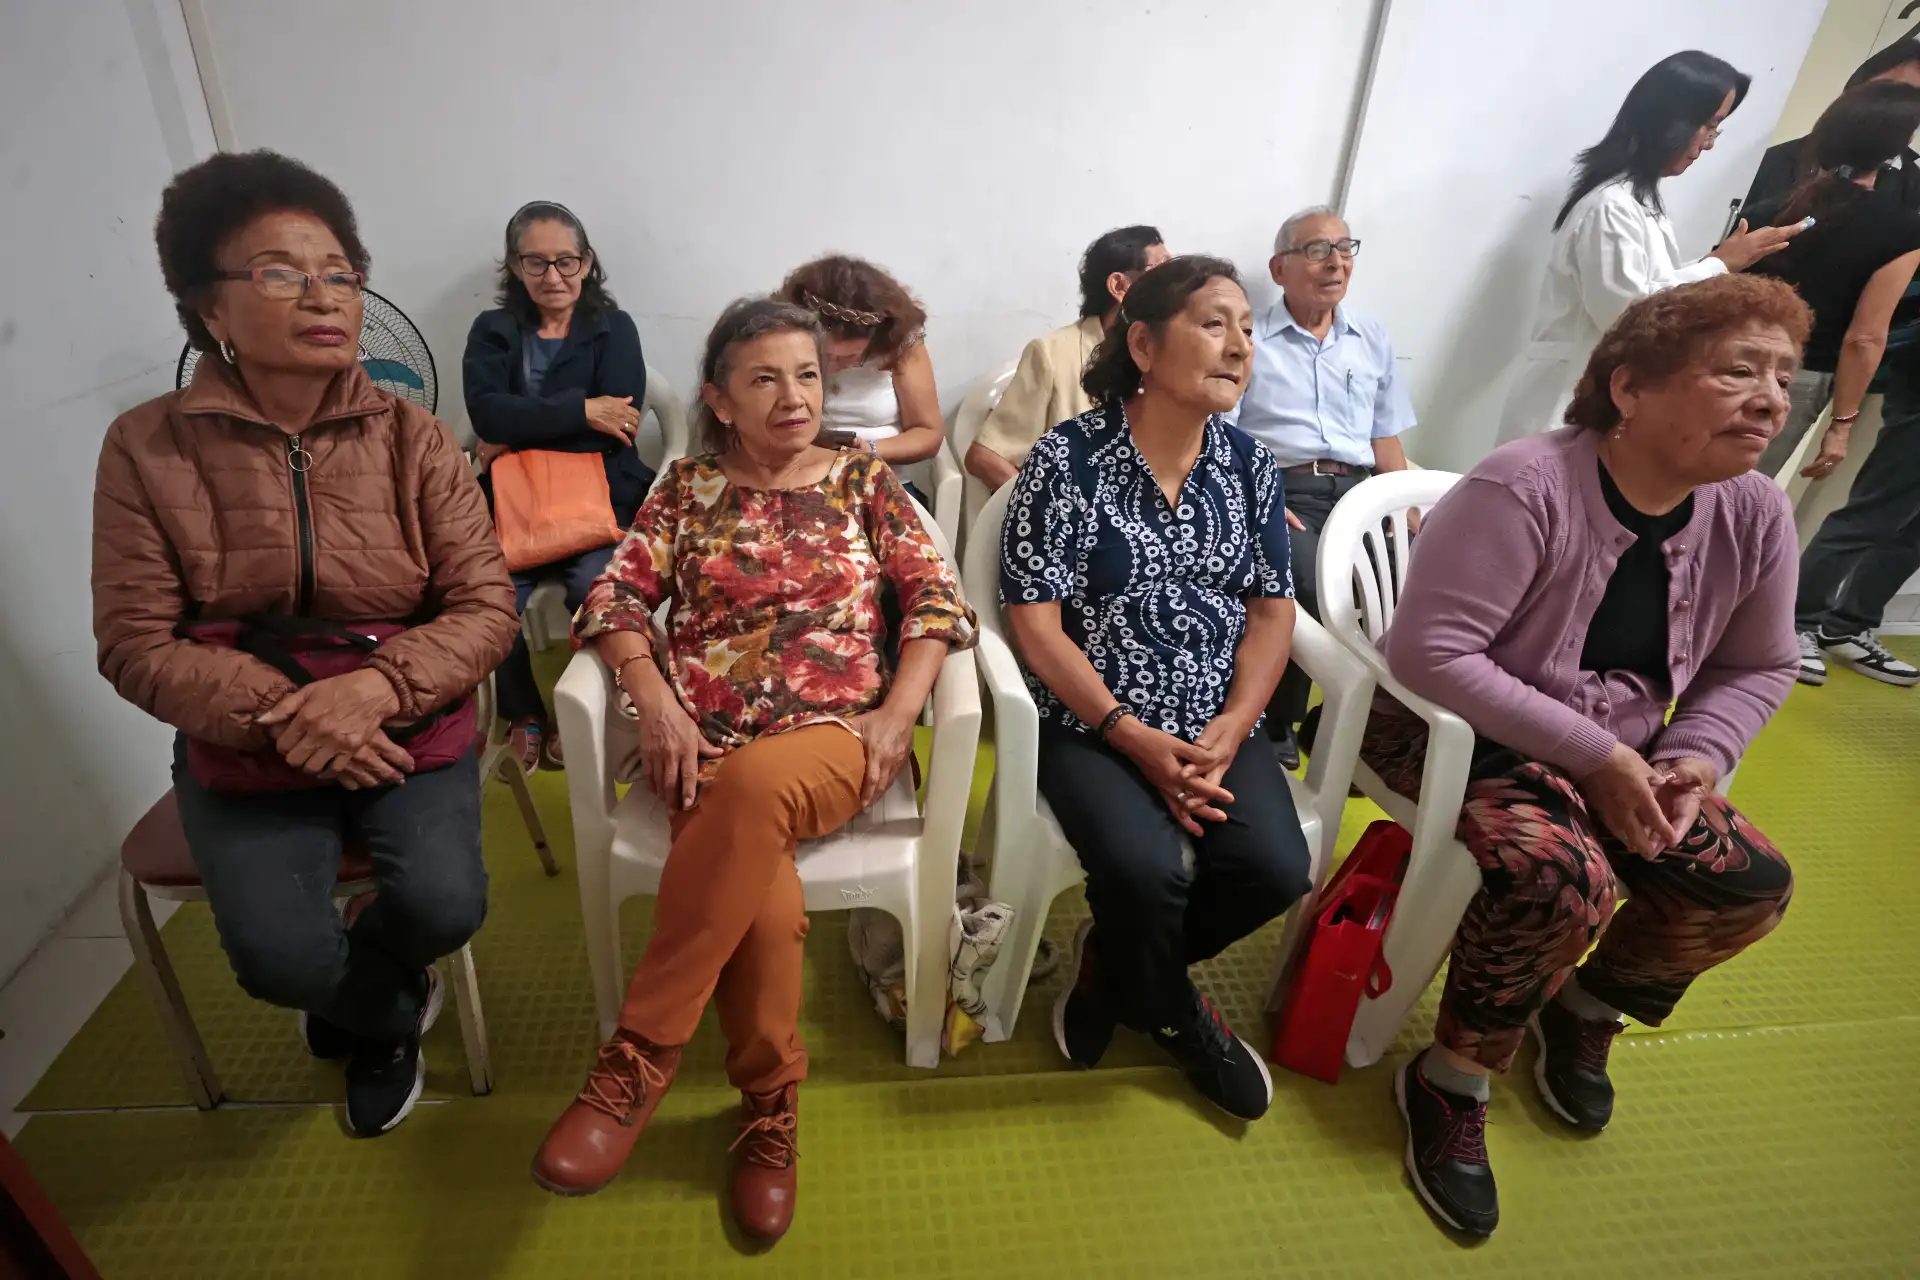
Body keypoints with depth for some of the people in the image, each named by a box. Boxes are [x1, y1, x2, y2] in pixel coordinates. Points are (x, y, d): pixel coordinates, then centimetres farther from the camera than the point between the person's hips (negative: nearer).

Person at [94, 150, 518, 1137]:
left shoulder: (411, 437, -5)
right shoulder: (148, 448, -6)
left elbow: (485, 607, -9)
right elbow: (136, 645, -6)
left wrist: (377, 688, -26)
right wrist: (281, 715, -22)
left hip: (407, 727, 0)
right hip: (243, 747, 0)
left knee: (443, 903, -21)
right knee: (280, 959, -18)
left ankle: (349, 1008, 20)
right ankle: (388, 1017, 23)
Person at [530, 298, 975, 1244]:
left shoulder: (863, 480, 13)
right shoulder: (688, 488, 14)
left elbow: (937, 600, 4)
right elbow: (615, 599, 6)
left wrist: (897, 714, -10)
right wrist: (655, 702, -12)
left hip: (833, 731, 0)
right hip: (702, 733, 1)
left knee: (755, 785, -36)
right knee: (763, 897, -29)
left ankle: (638, 1057, -22)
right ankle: (772, 1107, -4)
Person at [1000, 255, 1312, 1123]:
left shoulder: (1250, 465, 8)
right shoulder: (1068, 459, -7)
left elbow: (1272, 611, 6)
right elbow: (1035, 622, -11)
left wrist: (1226, 735, -10)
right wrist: (1135, 739, -17)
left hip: (1216, 728, 5)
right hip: (1092, 724, -4)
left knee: (1276, 868, -18)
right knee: (1143, 870, -27)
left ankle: (1113, 969, 13)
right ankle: (1177, 1015, 11)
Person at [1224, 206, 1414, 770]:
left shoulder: (1373, 338, 22)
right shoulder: (1246, 340, 7)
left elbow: (1386, 440, 22)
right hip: (1280, 493, -4)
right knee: (1311, 590, -34)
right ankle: (1275, 727, -11)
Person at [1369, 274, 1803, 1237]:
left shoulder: (1756, 517, -3)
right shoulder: (1524, 490, -25)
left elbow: (1756, 669, 10)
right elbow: (1429, 652, -30)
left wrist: (1692, 762, -9)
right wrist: (1593, 753, -25)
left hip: (1617, 752, 7)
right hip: (1456, 730, -7)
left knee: (1751, 887, -6)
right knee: (1564, 879, -30)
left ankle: (1585, 1012, 23)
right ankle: (1450, 1083, -3)